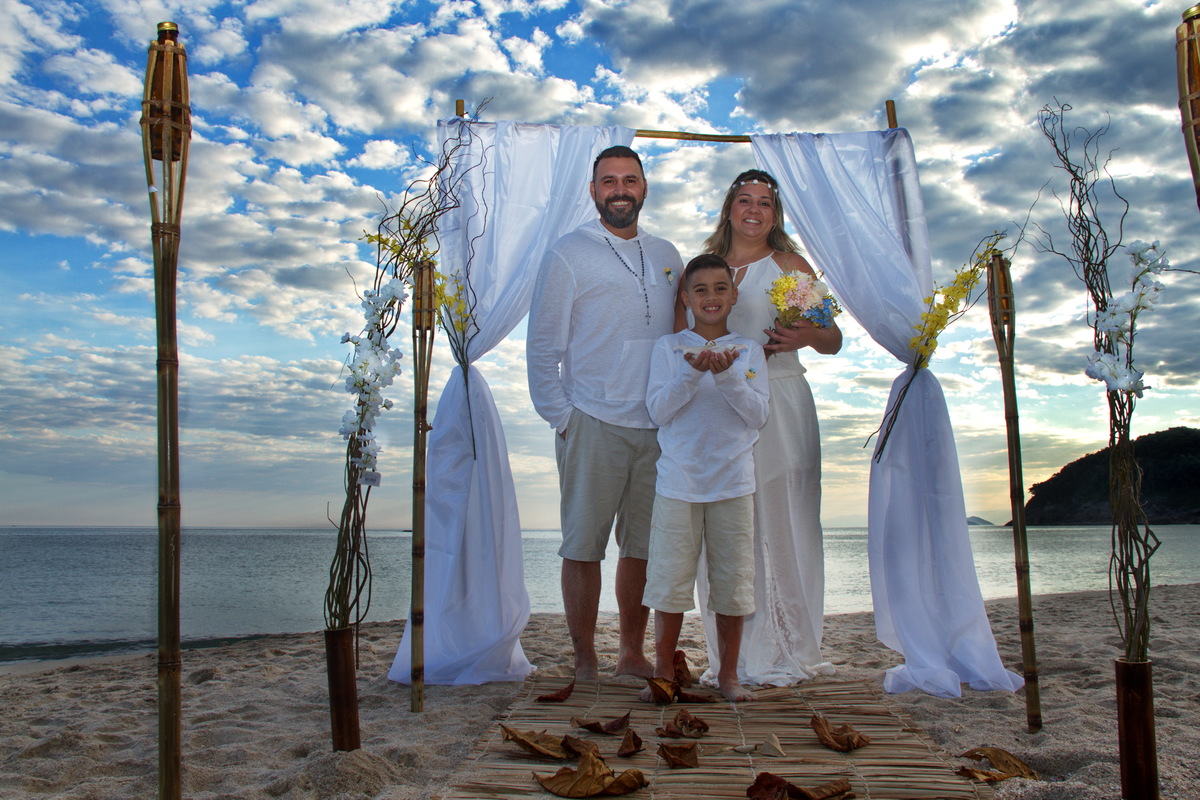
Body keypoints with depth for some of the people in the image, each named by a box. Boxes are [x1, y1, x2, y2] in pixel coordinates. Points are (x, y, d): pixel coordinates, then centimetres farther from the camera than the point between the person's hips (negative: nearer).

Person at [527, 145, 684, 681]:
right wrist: (559, 417, -6)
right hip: (594, 424, -4)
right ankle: (585, 662, 12)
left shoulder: (667, 256, 15)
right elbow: (542, 347, -1)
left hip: (658, 428, 4)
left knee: (644, 546, 10)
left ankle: (633, 653, 23)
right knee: (583, 546, 1)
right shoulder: (567, 255, 1)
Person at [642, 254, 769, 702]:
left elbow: (757, 416, -1)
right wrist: (693, 372, -16)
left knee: (732, 581, 5)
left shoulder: (749, 351, 8)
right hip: (678, 481, -1)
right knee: (670, 579, 1)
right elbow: (658, 410, -3)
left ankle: (728, 674, 19)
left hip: (733, 483, 1)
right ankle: (663, 670, 15)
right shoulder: (668, 347, 6)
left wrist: (727, 376, -15)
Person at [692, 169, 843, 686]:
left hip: (779, 406, -2)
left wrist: (808, 335, -16)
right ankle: (732, 656, 9)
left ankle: (782, 654, 8)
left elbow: (833, 342, 6)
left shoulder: (790, 266, 9)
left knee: (779, 524, -3)